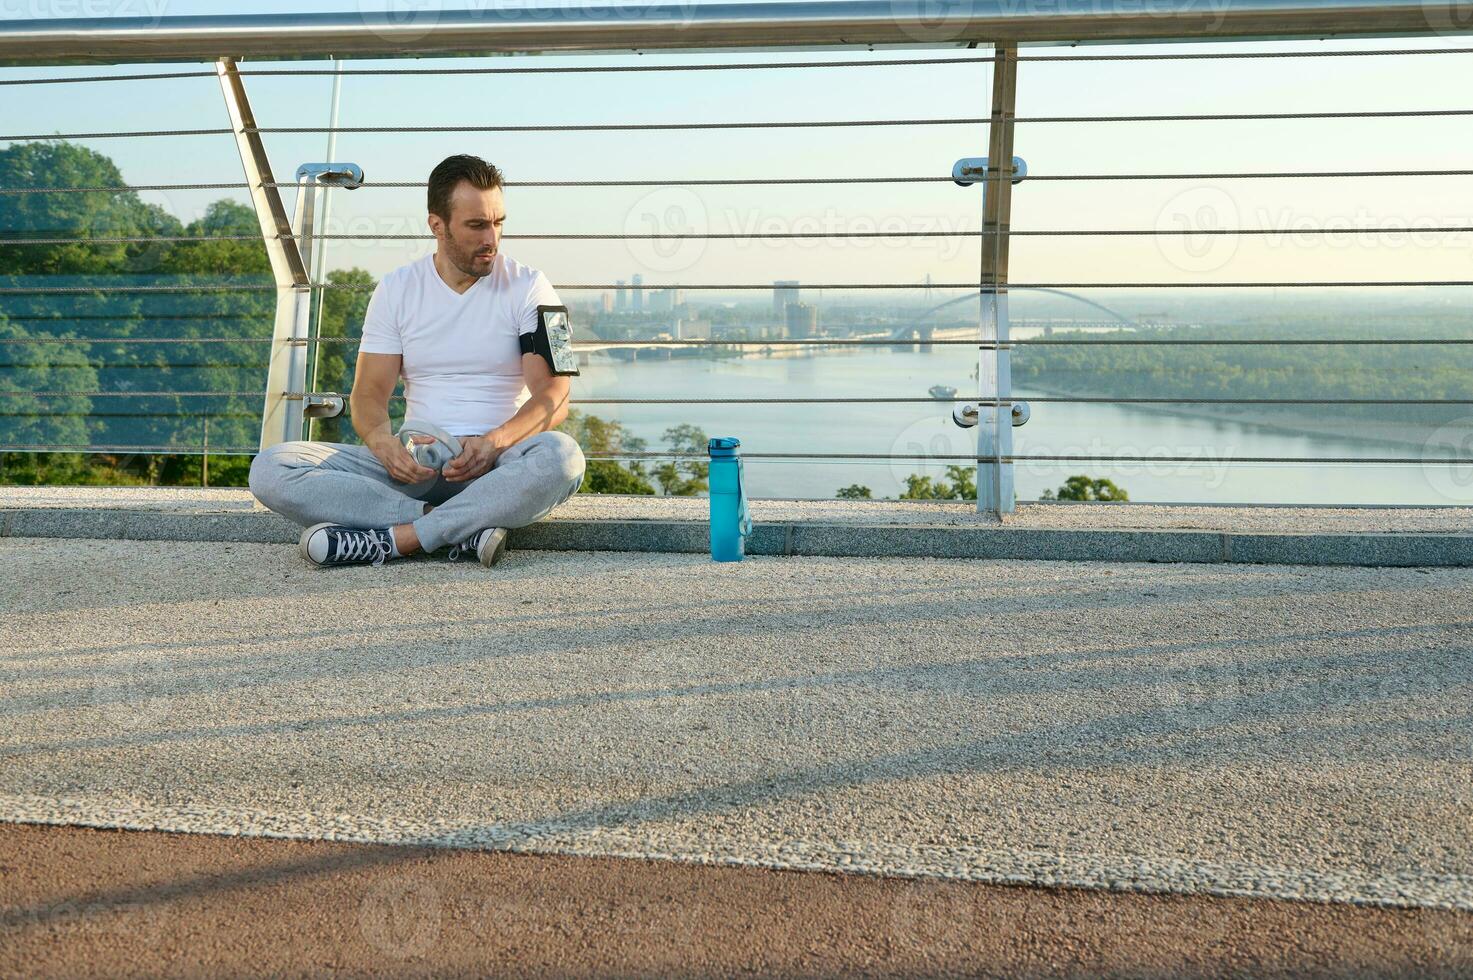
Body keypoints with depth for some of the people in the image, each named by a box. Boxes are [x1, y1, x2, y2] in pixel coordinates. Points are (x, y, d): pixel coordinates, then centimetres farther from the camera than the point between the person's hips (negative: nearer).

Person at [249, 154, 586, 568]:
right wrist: (382, 442, -20)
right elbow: (369, 393, 5)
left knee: (561, 455, -38)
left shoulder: (528, 287, 2)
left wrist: (492, 443, -26)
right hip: (416, 463, 2)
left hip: (495, 467, -2)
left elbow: (553, 397, -6)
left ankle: (391, 540, -32)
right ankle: (462, 529, -29)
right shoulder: (396, 290, 9)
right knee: (271, 468, -19)